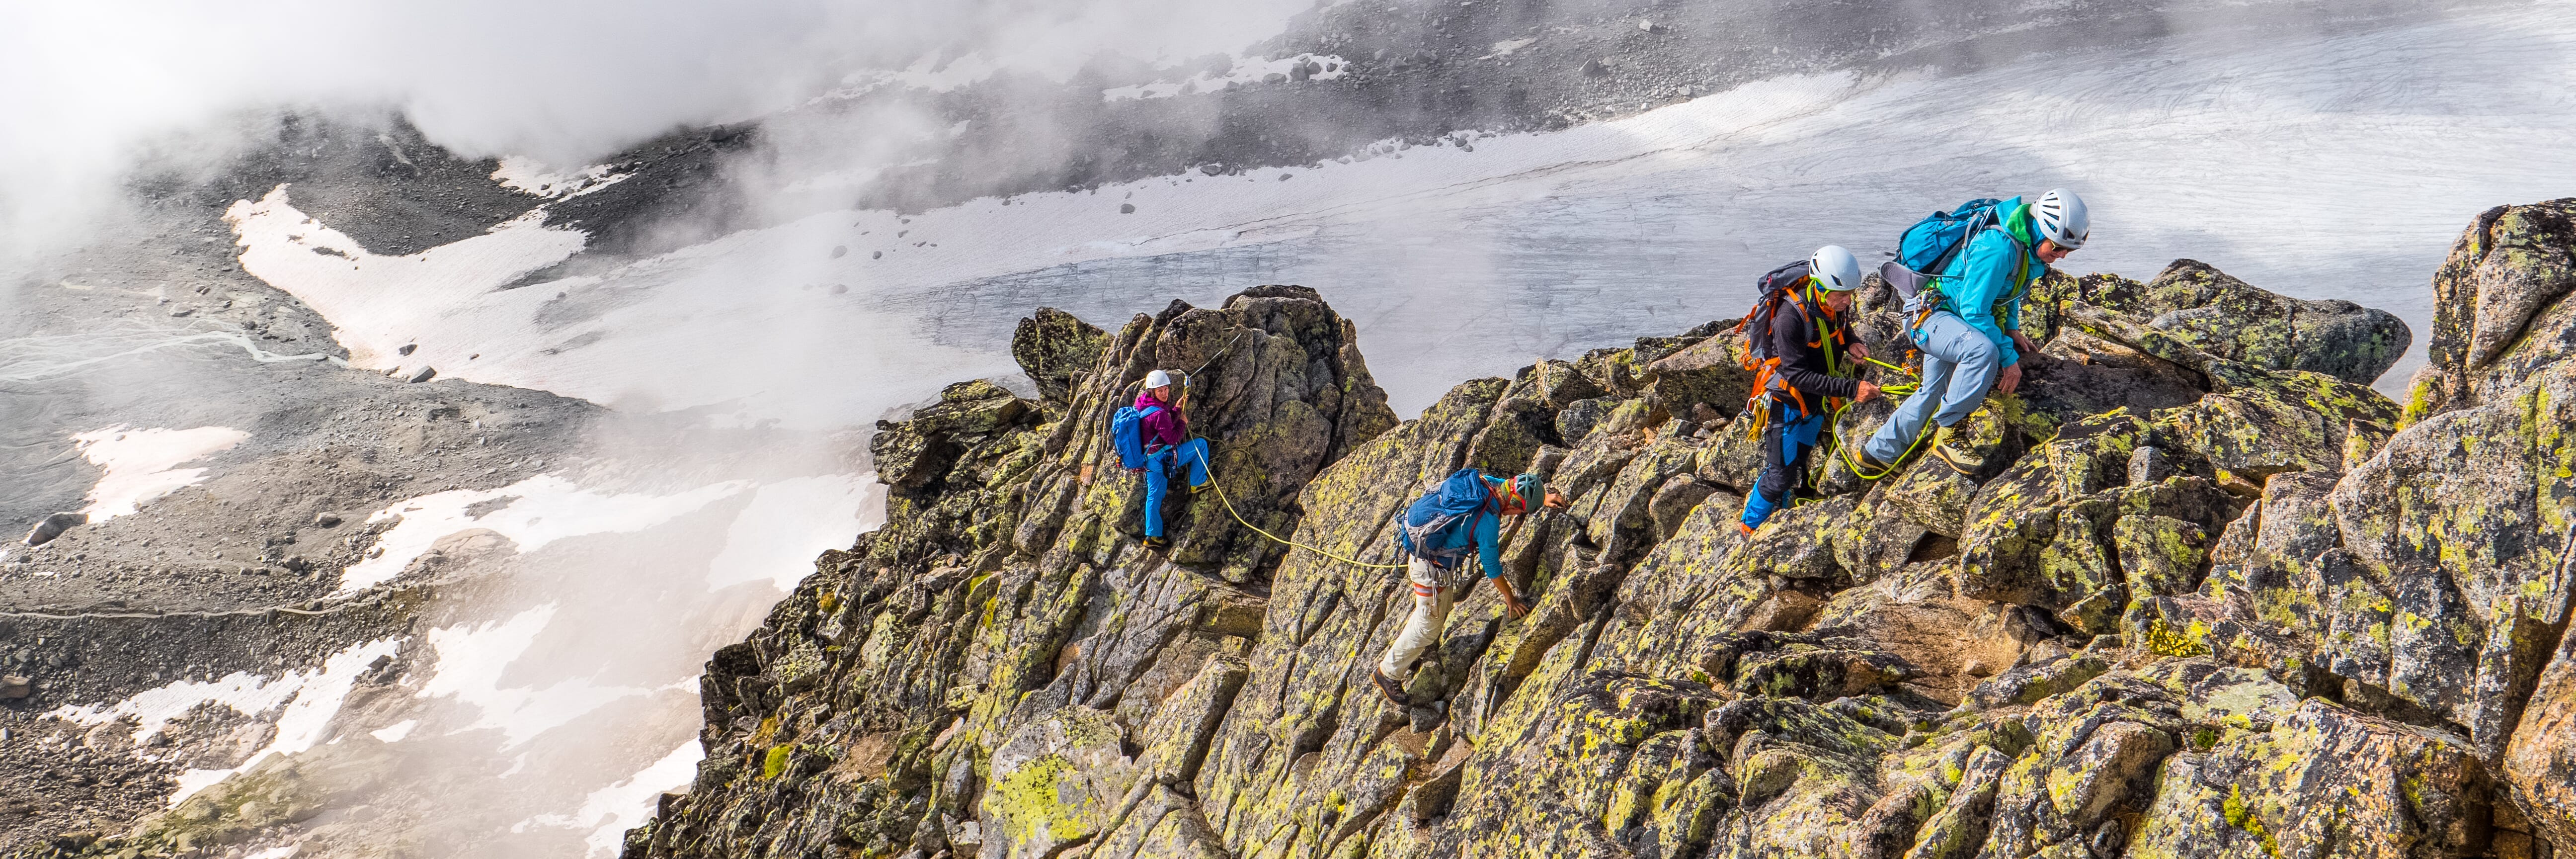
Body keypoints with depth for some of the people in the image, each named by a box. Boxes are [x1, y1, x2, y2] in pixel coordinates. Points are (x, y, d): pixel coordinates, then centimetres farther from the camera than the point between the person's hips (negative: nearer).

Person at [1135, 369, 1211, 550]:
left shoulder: (1144, 406, 5)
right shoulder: (1159, 413, -24)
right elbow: (1172, 438, -17)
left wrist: (1177, 408, 7)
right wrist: (1183, 422, -2)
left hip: (1149, 459, 9)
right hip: (1164, 458, -9)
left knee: (1154, 497, 15)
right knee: (1201, 444, 3)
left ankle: (1153, 536, 19)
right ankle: (1197, 484, 11)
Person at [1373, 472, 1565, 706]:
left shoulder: (1485, 482, -10)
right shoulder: (1488, 522, -31)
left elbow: (1510, 485, 16)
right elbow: (1492, 566, -17)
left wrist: (1545, 498, 17)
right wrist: (1509, 598, -1)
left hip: (1423, 548, 9)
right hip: (1434, 570, -9)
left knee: (1437, 610, 30)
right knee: (1429, 626, 9)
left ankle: (1400, 647, 50)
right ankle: (1388, 673, 26)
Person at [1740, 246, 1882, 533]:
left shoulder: (1838, 304, -10)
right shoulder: (1791, 315, -32)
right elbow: (1796, 374, -33)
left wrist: (1850, 343, -7)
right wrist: (1851, 389, -37)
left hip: (1816, 403, 7)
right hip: (1787, 403, -7)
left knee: (1797, 469, 16)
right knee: (1780, 475, -6)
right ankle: (1747, 528, 13)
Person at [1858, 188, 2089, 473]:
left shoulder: (2031, 248, -1)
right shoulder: (1998, 247, -29)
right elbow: (1974, 312, -29)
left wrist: (2011, 329, 6)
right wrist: (2009, 358, -25)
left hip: (1953, 321, 10)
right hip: (1932, 314, -10)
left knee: (1932, 394, 19)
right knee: (1983, 351, -37)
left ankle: (1877, 453, 37)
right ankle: (1948, 436, -23)